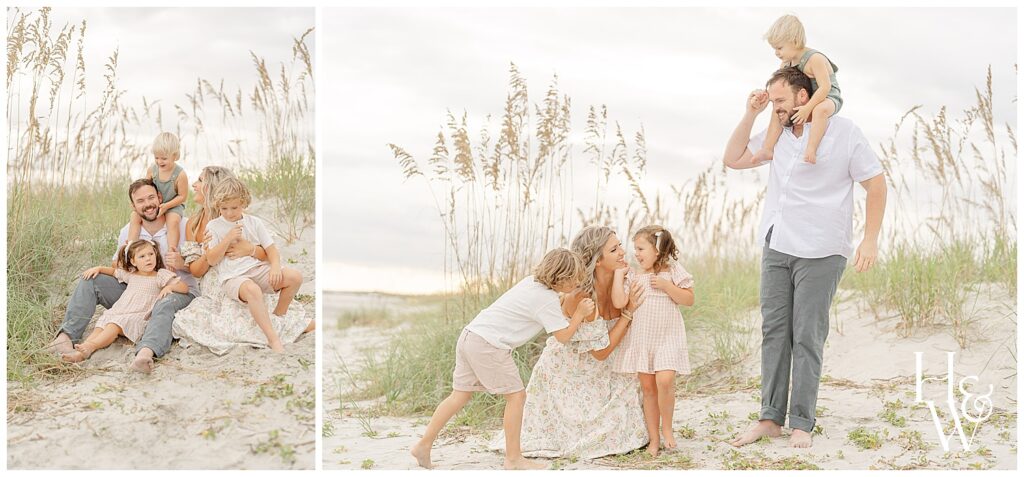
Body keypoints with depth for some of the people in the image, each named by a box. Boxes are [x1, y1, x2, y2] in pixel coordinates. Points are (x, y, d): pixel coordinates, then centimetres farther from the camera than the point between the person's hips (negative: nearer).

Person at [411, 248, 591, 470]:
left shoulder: (532, 281, 15)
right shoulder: (546, 299, -12)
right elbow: (563, 336, -8)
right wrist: (579, 314, 3)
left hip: (469, 335, 9)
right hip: (489, 345, -9)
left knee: (460, 395, 13)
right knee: (516, 395, 2)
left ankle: (423, 445, 12)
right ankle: (513, 459, 7)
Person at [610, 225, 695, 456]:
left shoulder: (673, 270, -1)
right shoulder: (633, 275, 4)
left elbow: (689, 299, -4)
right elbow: (619, 302, -8)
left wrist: (667, 286, -14)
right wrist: (618, 274, -4)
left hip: (667, 336, -3)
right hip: (640, 338, 3)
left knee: (665, 381, -20)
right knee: (647, 387, 6)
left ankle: (667, 427, 4)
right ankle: (654, 438, 15)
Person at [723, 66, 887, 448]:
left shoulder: (843, 132, -5)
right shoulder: (776, 134, 10)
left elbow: (875, 184, -3)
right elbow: (733, 159, 16)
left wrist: (870, 240, -10)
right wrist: (750, 114, 5)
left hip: (819, 253, -5)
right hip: (776, 246, 6)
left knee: (807, 338, -4)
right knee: (774, 332, 4)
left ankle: (802, 423, 1)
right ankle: (770, 419, 8)